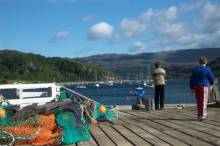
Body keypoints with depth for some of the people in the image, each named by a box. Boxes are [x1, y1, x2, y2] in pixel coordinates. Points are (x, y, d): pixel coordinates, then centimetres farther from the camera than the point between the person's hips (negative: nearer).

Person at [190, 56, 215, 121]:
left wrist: (192, 88, 13)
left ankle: (199, 115, 16)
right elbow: (212, 78, 3)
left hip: (196, 87, 4)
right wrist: (211, 83, 25)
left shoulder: (195, 69, 6)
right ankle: (203, 115, -7)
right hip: (204, 87, -4)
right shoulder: (207, 69, -6)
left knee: (198, 102, 11)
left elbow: (191, 80, 7)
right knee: (204, 101, -1)